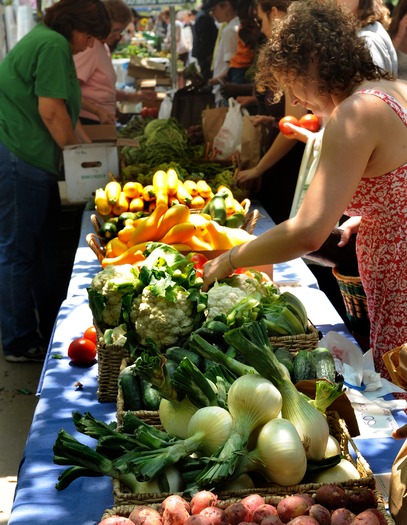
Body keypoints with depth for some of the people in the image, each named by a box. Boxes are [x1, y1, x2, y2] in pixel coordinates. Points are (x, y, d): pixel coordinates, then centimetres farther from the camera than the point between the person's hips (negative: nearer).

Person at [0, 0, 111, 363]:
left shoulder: (46, 40, 20)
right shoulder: (54, 45, -13)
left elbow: (65, 114, 24)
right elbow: (51, 111, -19)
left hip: (32, 161, 11)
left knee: (43, 247, 17)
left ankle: (51, 328, 30)